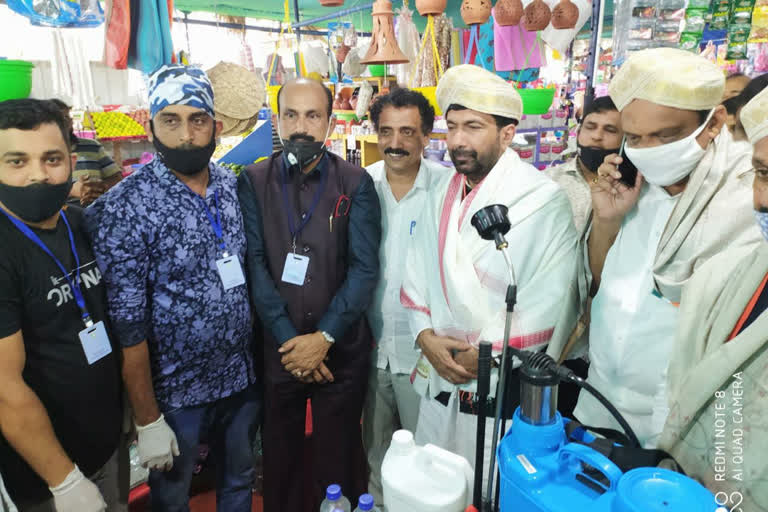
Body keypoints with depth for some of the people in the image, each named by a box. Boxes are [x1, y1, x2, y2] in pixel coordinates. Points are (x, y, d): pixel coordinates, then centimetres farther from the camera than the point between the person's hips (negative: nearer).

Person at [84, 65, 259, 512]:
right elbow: (127, 324, -16)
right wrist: (148, 421, -13)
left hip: (243, 377, 4)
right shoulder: (126, 207, -18)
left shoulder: (235, 186, -2)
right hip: (176, 391, -4)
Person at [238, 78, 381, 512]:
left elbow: (364, 269, -9)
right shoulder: (253, 182, 0)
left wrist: (324, 337, -15)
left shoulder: (356, 184, -2)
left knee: (339, 458, 15)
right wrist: (289, 338, -14)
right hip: (276, 347, 1)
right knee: (280, 456, 18)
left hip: (342, 348, -1)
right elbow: (254, 265, -7)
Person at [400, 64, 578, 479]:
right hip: (439, 380, 6)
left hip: (504, 389, -5)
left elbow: (548, 301, -17)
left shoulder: (543, 199, -12)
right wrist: (427, 337, -6)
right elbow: (417, 276, 8)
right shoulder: (441, 198, 8)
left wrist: (484, 355, -13)